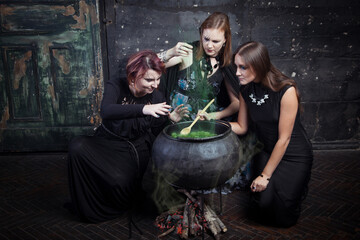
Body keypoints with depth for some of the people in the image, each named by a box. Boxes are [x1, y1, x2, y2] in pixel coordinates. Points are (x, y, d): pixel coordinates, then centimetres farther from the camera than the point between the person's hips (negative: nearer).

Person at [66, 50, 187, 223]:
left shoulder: (157, 97, -4)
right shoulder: (116, 87, -10)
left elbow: (156, 133, -1)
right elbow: (106, 111, -33)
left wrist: (171, 119, -21)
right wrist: (143, 109, -45)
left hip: (134, 150, -1)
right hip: (106, 142, 1)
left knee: (120, 181, -32)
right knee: (77, 147, -29)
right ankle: (87, 207, -8)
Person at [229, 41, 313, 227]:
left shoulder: (286, 91, -25)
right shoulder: (246, 90, -6)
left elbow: (284, 139, -22)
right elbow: (241, 127, 2)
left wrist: (265, 175, -17)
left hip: (294, 154, -4)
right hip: (266, 151, 5)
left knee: (282, 217, -10)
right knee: (262, 203, -10)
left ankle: (298, 185, 19)